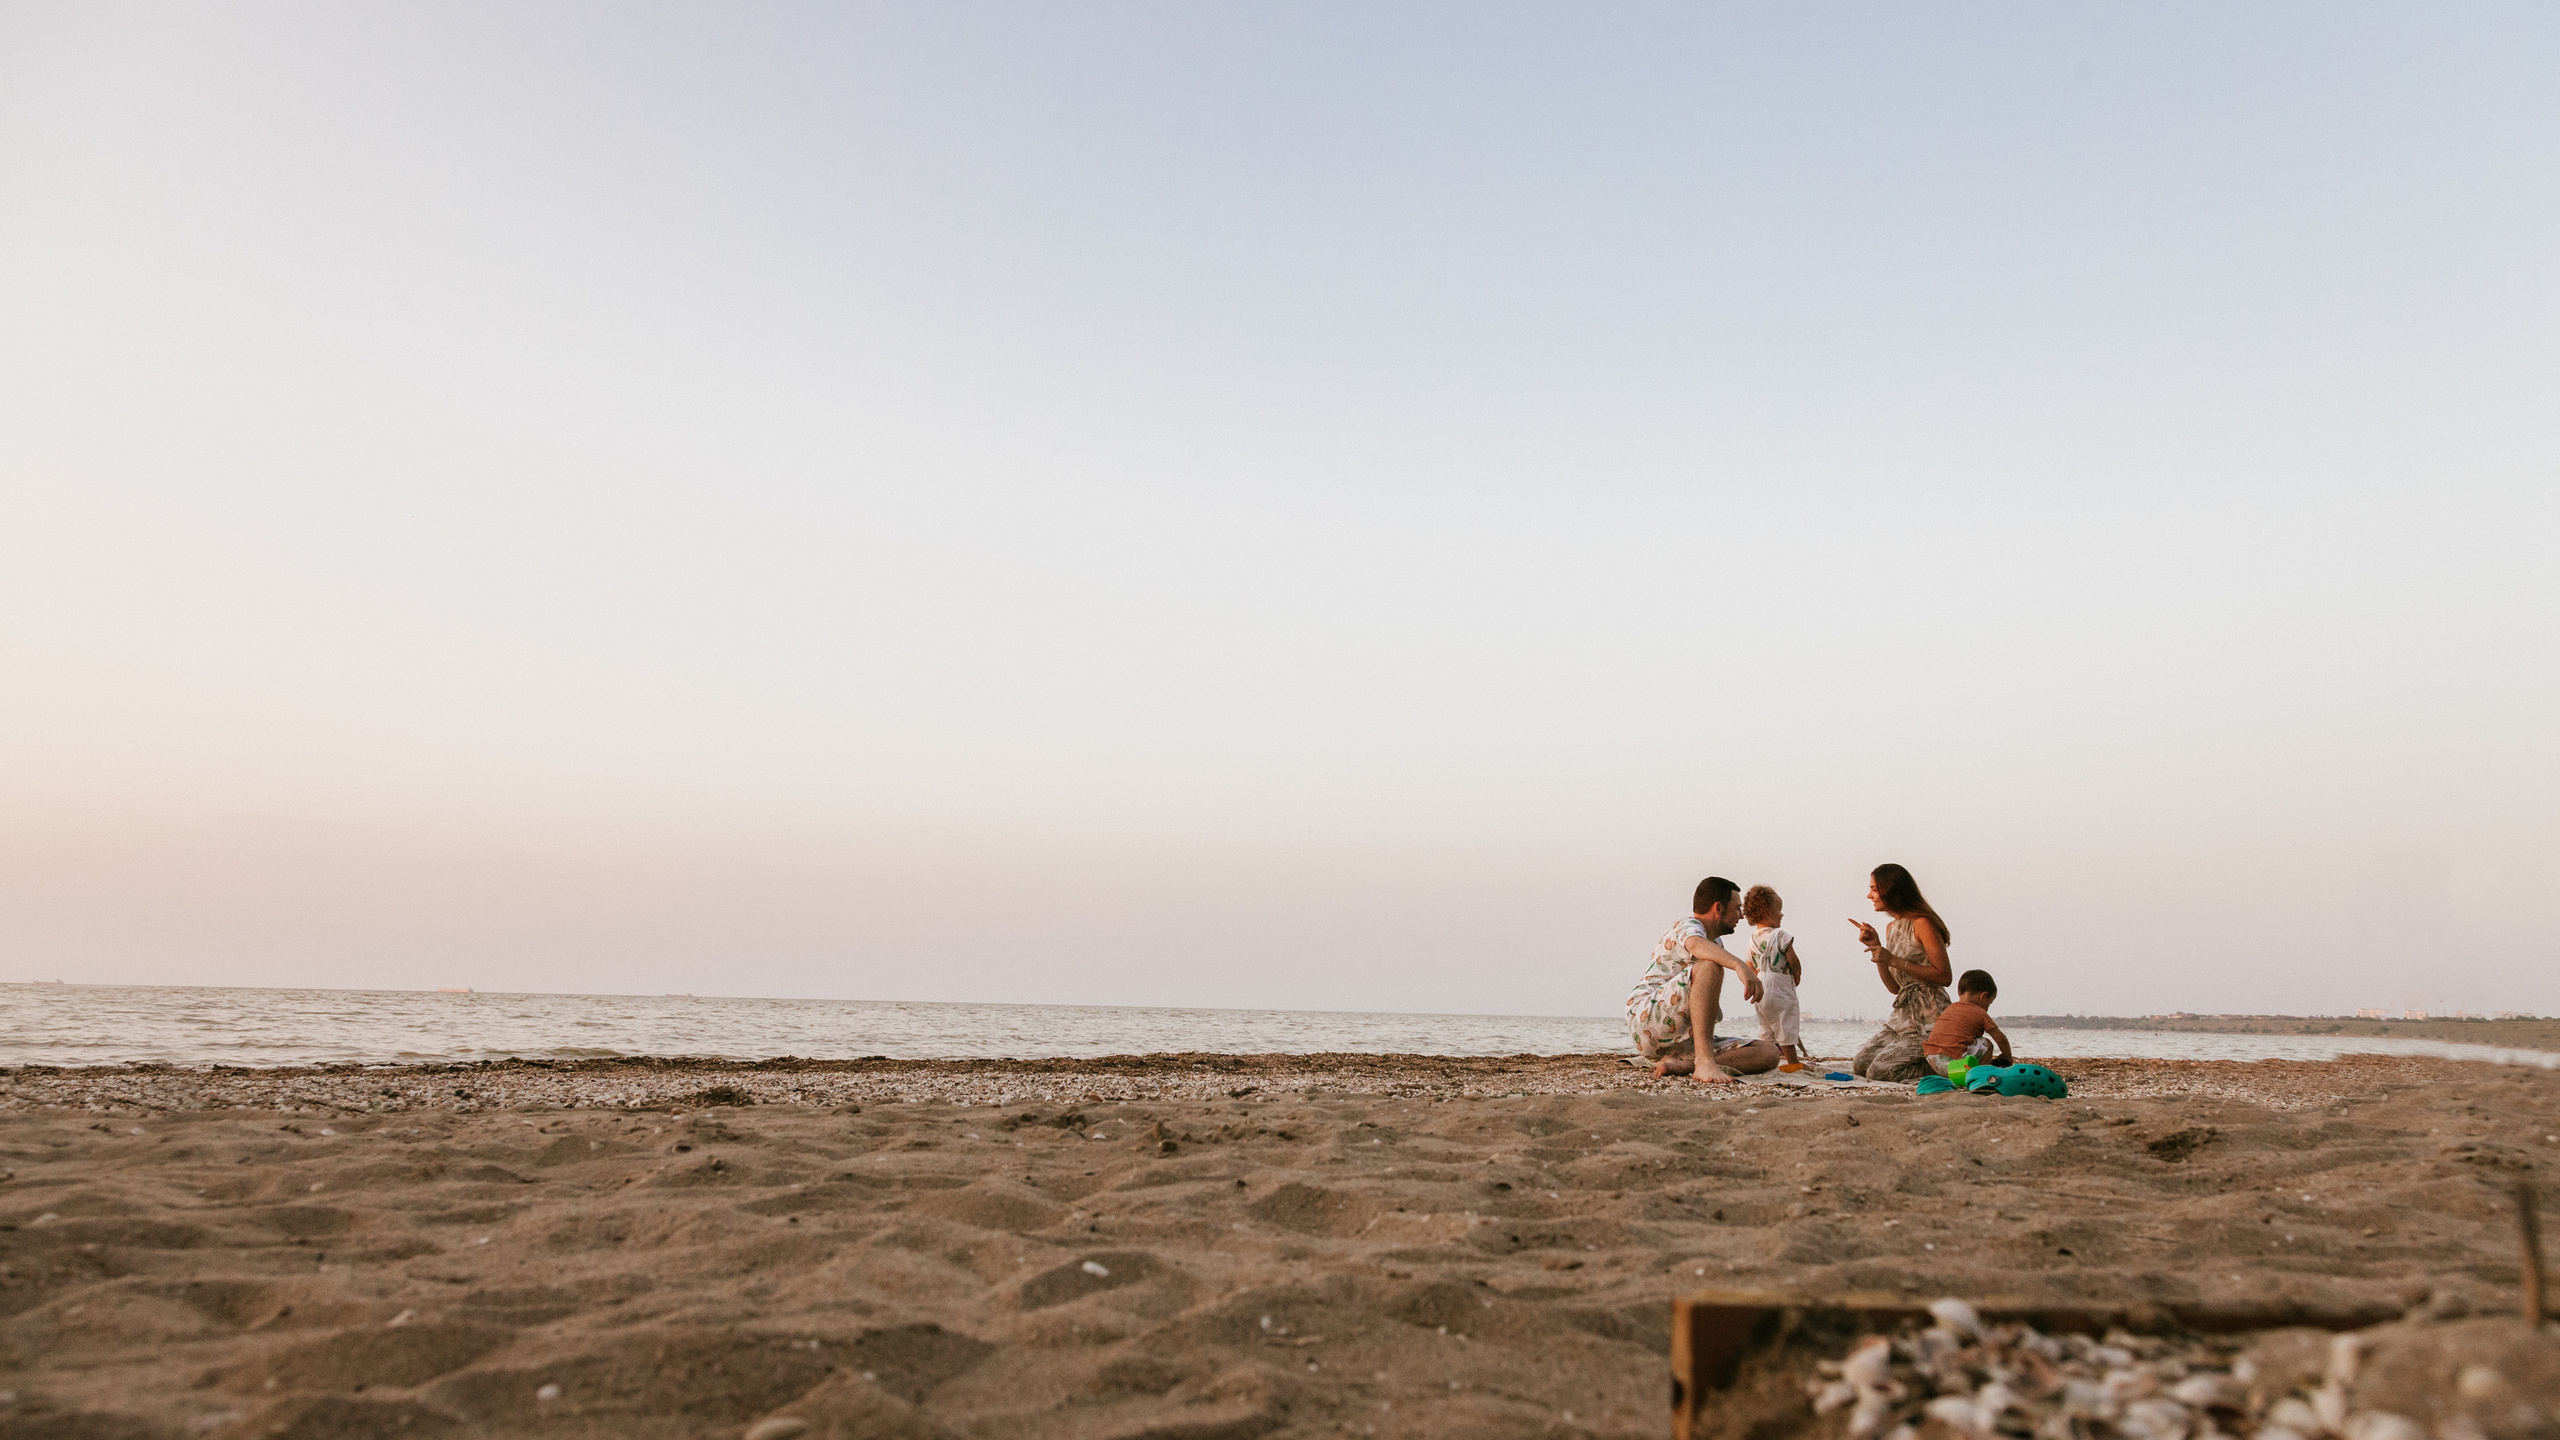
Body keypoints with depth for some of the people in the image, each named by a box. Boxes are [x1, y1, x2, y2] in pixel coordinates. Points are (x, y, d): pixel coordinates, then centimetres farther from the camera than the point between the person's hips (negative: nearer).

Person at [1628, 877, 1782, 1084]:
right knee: (1710, 966, -30)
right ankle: (1704, 1061, -39)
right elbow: (1697, 945, -32)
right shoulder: (1687, 927, -4)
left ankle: (1682, 1065, -23)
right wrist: (1740, 965, -48)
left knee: (1768, 1053, -7)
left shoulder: (1716, 943, 25)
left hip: (1687, 1040, 9)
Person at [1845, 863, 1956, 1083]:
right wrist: (1875, 948, 2)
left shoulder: (1922, 924, -12)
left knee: (1879, 1071, -17)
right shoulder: (1892, 928, 15)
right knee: (1859, 1065, 1)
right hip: (1902, 1017, 9)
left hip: (1928, 1021, -9)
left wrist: (1894, 961, -19)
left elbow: (1945, 976, -18)